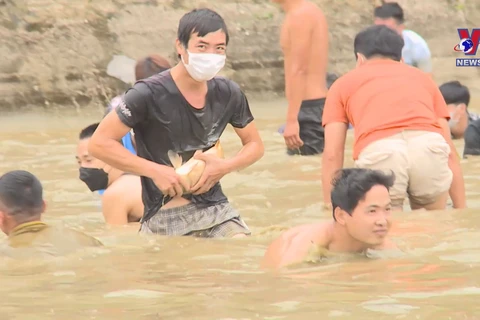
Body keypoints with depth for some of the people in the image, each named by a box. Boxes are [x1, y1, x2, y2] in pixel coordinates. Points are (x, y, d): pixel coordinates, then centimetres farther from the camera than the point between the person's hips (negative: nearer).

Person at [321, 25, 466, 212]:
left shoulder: (344, 83, 31)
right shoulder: (422, 77, 37)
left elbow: (332, 155, 21)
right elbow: (450, 151, 32)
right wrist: (461, 211, 32)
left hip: (378, 153, -2)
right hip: (430, 147, 2)